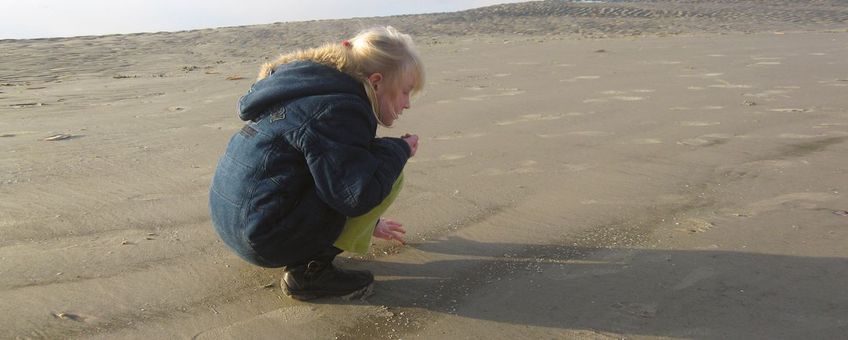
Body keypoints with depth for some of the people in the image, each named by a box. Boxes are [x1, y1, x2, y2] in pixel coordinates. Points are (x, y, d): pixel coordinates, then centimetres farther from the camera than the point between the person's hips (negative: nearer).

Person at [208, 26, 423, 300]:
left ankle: (308, 258, 12)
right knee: (389, 174, -9)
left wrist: (368, 223, 36)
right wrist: (398, 150, -9)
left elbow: (340, 175, 28)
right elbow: (355, 193, -25)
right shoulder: (340, 110, -17)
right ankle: (310, 270, -7)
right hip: (264, 237, -10)